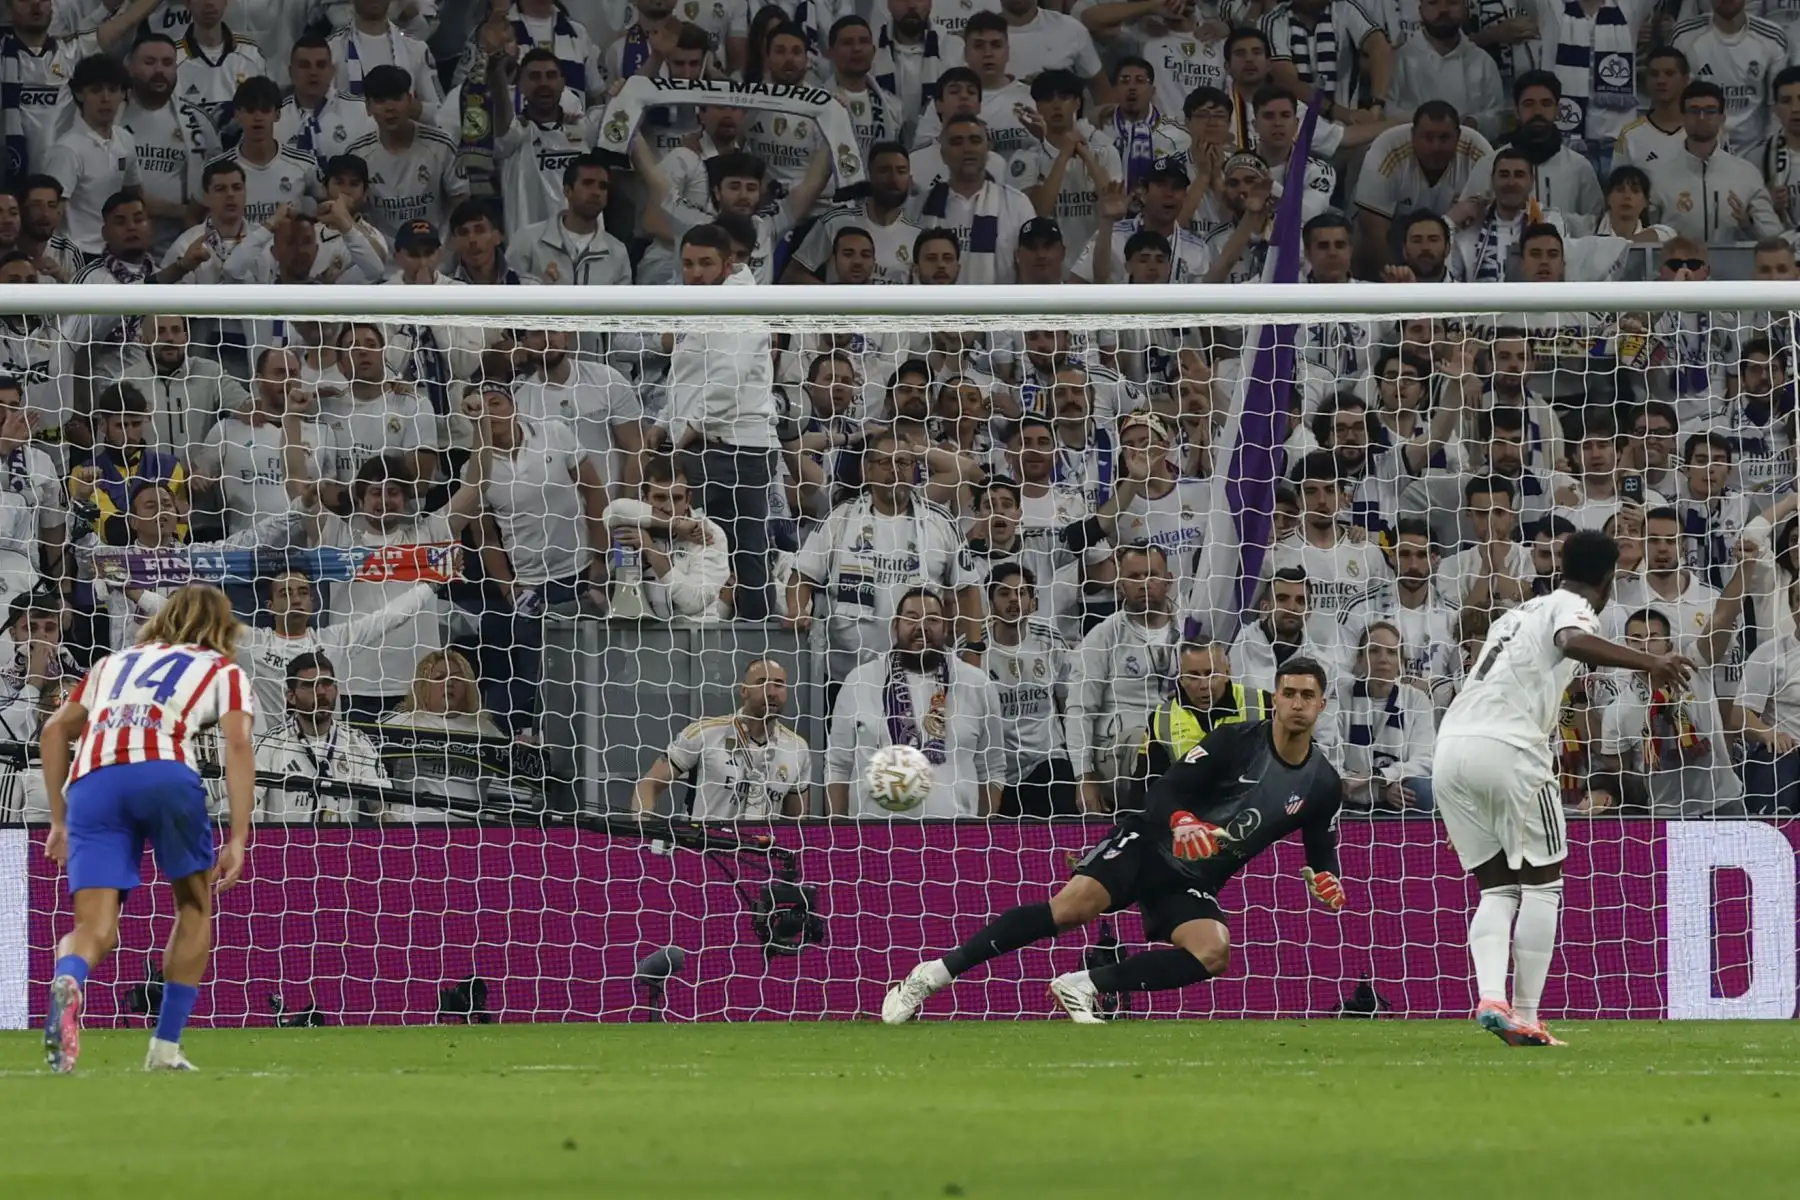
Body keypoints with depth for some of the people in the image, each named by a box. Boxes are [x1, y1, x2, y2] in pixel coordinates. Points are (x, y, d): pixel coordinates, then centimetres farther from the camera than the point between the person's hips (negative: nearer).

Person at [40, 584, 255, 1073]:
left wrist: (59, 820, 31)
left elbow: (56, 729, 30)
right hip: (163, 771, -3)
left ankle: (66, 982, -39)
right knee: (195, 904, 21)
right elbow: (238, 744, 6)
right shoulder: (223, 671, 23)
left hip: (90, 781, 3)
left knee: (96, 931, -2)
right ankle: (165, 1047, 15)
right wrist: (238, 839, 1)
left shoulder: (114, 664, 36)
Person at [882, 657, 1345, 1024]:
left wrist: (1326, 881, -8)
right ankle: (933, 975, -23)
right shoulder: (1236, 742, -7)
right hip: (1149, 844, -4)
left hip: (1193, 885, 4)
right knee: (1074, 904, -28)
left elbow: (1322, 855, 16)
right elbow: (1166, 792, -9)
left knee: (1214, 953, -28)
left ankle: (1084, 986, -20)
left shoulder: (1321, 785, 4)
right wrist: (1181, 823, -31)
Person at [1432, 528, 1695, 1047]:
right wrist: (1649, 663, -30)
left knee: (1496, 887, 13)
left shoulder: (1520, 612, 28)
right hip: (1508, 747, -7)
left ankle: (1491, 998, -9)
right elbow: (1574, 642, -20)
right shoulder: (1573, 608, 5)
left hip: (1450, 748, 7)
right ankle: (1524, 1018, -1)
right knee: (1541, 884, 6)